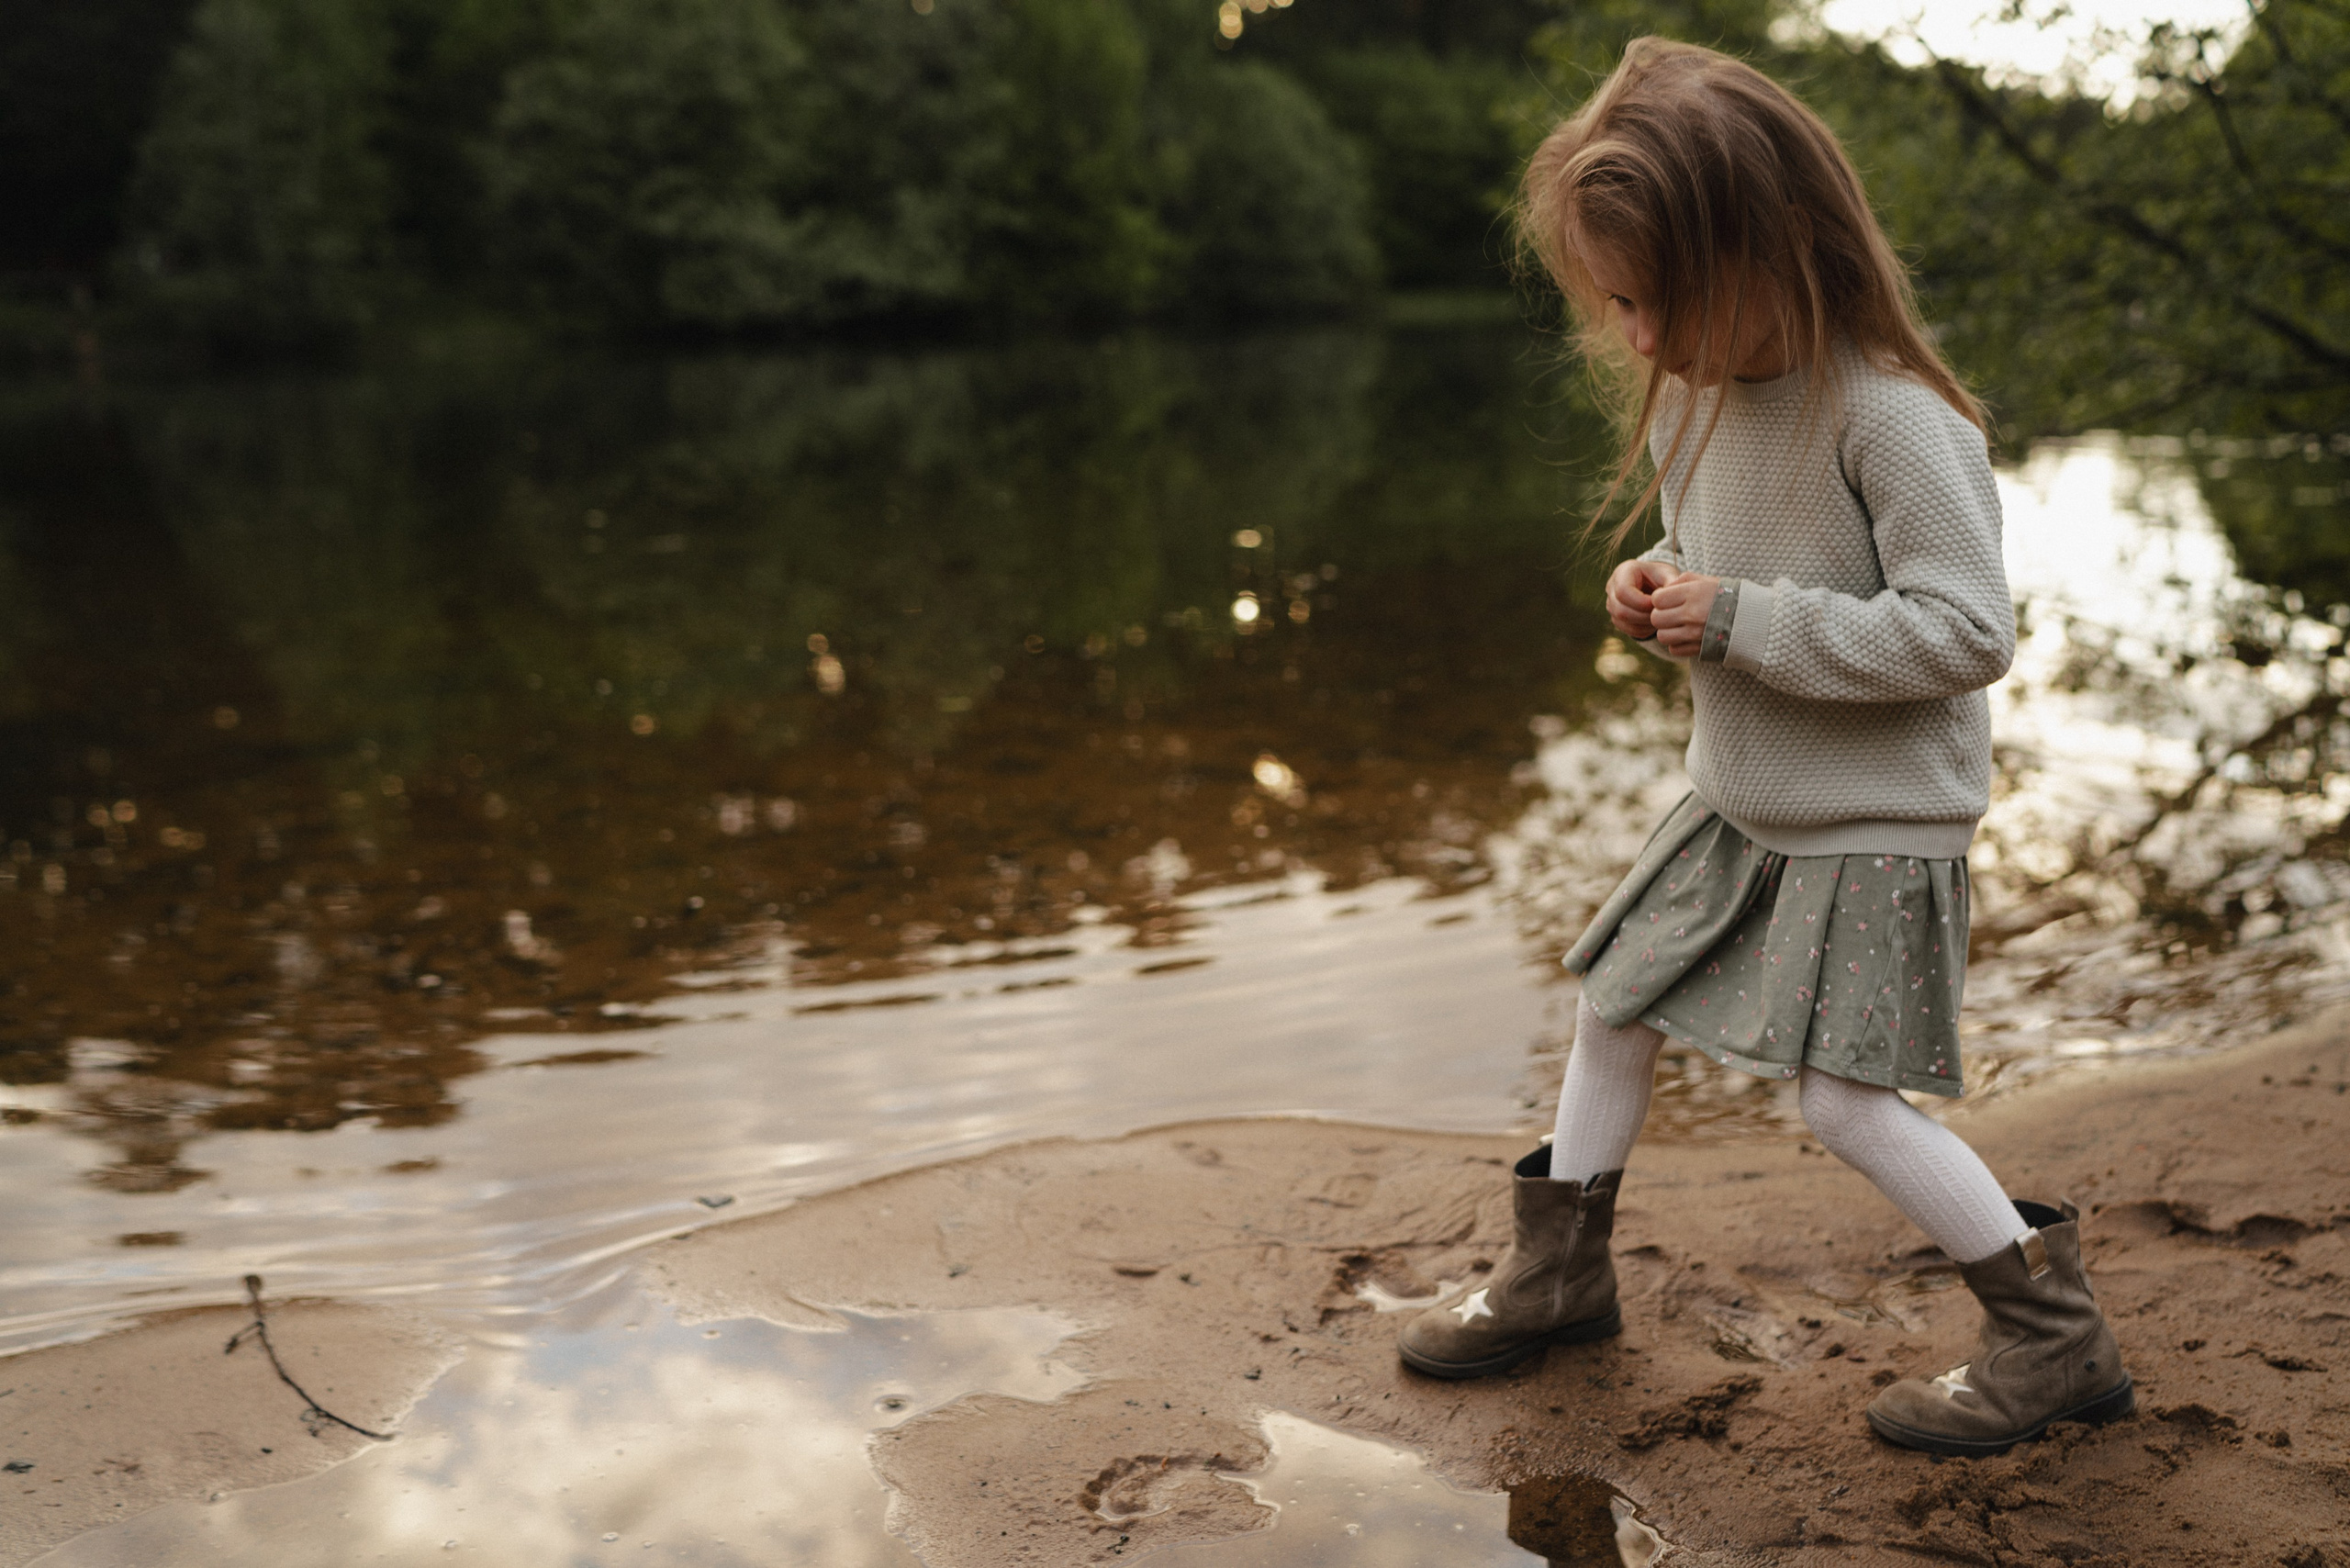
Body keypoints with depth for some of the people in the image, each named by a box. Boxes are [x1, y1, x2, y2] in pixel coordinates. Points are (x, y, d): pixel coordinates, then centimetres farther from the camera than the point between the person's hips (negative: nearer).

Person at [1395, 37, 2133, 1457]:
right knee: (1614, 1003, 15)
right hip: (1741, 806, 8)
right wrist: (1656, 592, -7)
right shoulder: (1691, 394, 0)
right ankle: (1560, 1273, 35)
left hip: (1877, 828, -8)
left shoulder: (1891, 418, -25)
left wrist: (1744, 620, -28)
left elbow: (1968, 632, -27)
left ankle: (2057, 1337, 11)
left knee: (1847, 1097, -9)